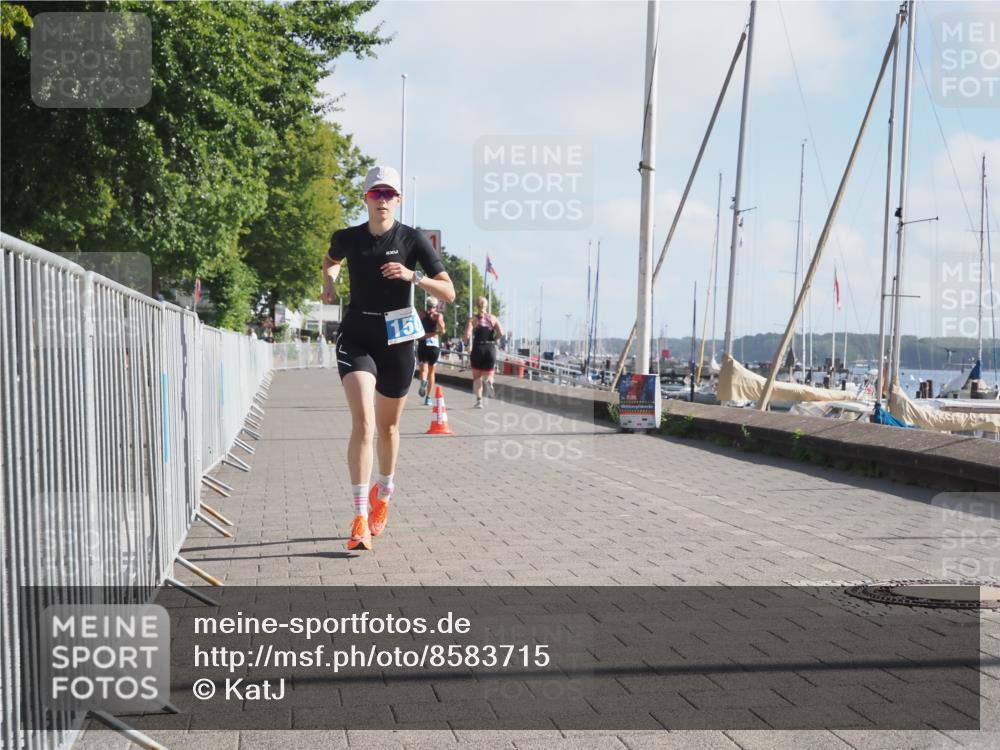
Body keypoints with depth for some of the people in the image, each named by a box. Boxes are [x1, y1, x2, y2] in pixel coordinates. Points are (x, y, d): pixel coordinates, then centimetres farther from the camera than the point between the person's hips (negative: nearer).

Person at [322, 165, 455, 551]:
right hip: (356, 338, 0)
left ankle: (382, 495, 41)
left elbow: (449, 292, -8)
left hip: (396, 341, 0)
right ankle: (360, 519, -19)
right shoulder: (347, 238, 1)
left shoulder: (412, 239, -5)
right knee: (362, 423, -18)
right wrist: (329, 279, 5)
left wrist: (413, 276, -23)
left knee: (387, 428, 14)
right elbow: (330, 260, 27)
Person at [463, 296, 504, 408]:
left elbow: (467, 335, -13)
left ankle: (479, 400, 1)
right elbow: (501, 333, -8)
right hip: (491, 348, 1)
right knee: (488, 375, 13)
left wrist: (467, 343, 7)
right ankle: (489, 381, -24)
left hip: (477, 349, -1)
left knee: (477, 377, 12)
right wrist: (493, 339, 9)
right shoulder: (493, 318, 4)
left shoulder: (473, 319, -1)